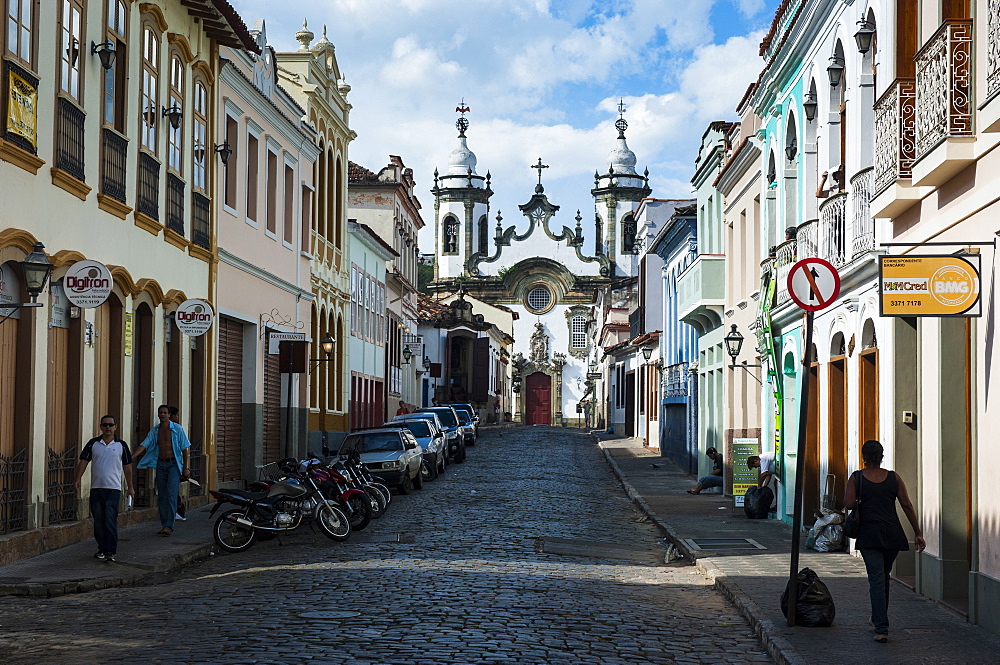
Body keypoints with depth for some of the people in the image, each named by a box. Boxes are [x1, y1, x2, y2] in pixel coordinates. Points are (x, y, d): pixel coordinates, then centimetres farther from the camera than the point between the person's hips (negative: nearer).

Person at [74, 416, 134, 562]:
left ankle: (110, 551, -8)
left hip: (113, 489, -2)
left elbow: (127, 467, 9)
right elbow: (83, 461, 6)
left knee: (110, 521, -9)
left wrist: (130, 487, 10)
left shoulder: (121, 445, 4)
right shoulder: (93, 443, 7)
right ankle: (102, 548, 18)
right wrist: (78, 479, -5)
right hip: (96, 488, 2)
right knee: (98, 521, 7)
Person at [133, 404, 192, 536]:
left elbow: (185, 448, 1)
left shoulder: (177, 429, -1)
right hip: (160, 464, 5)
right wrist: (131, 457, -15)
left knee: (171, 495, -14)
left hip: (173, 464, -4)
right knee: (162, 497, 5)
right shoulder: (154, 431, 9)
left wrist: (185, 468, -1)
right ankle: (165, 525, 13)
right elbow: (144, 445, 0)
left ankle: (168, 526, -16)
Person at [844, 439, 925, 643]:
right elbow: (907, 506, 2)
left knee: (877, 580, -6)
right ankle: (879, 620, 33)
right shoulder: (893, 477, 4)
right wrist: (918, 533, 5)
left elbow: (848, 504, -11)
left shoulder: (856, 478, -2)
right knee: (884, 576, 20)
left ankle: (882, 628, -16)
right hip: (893, 534, 3)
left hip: (869, 535, -3)